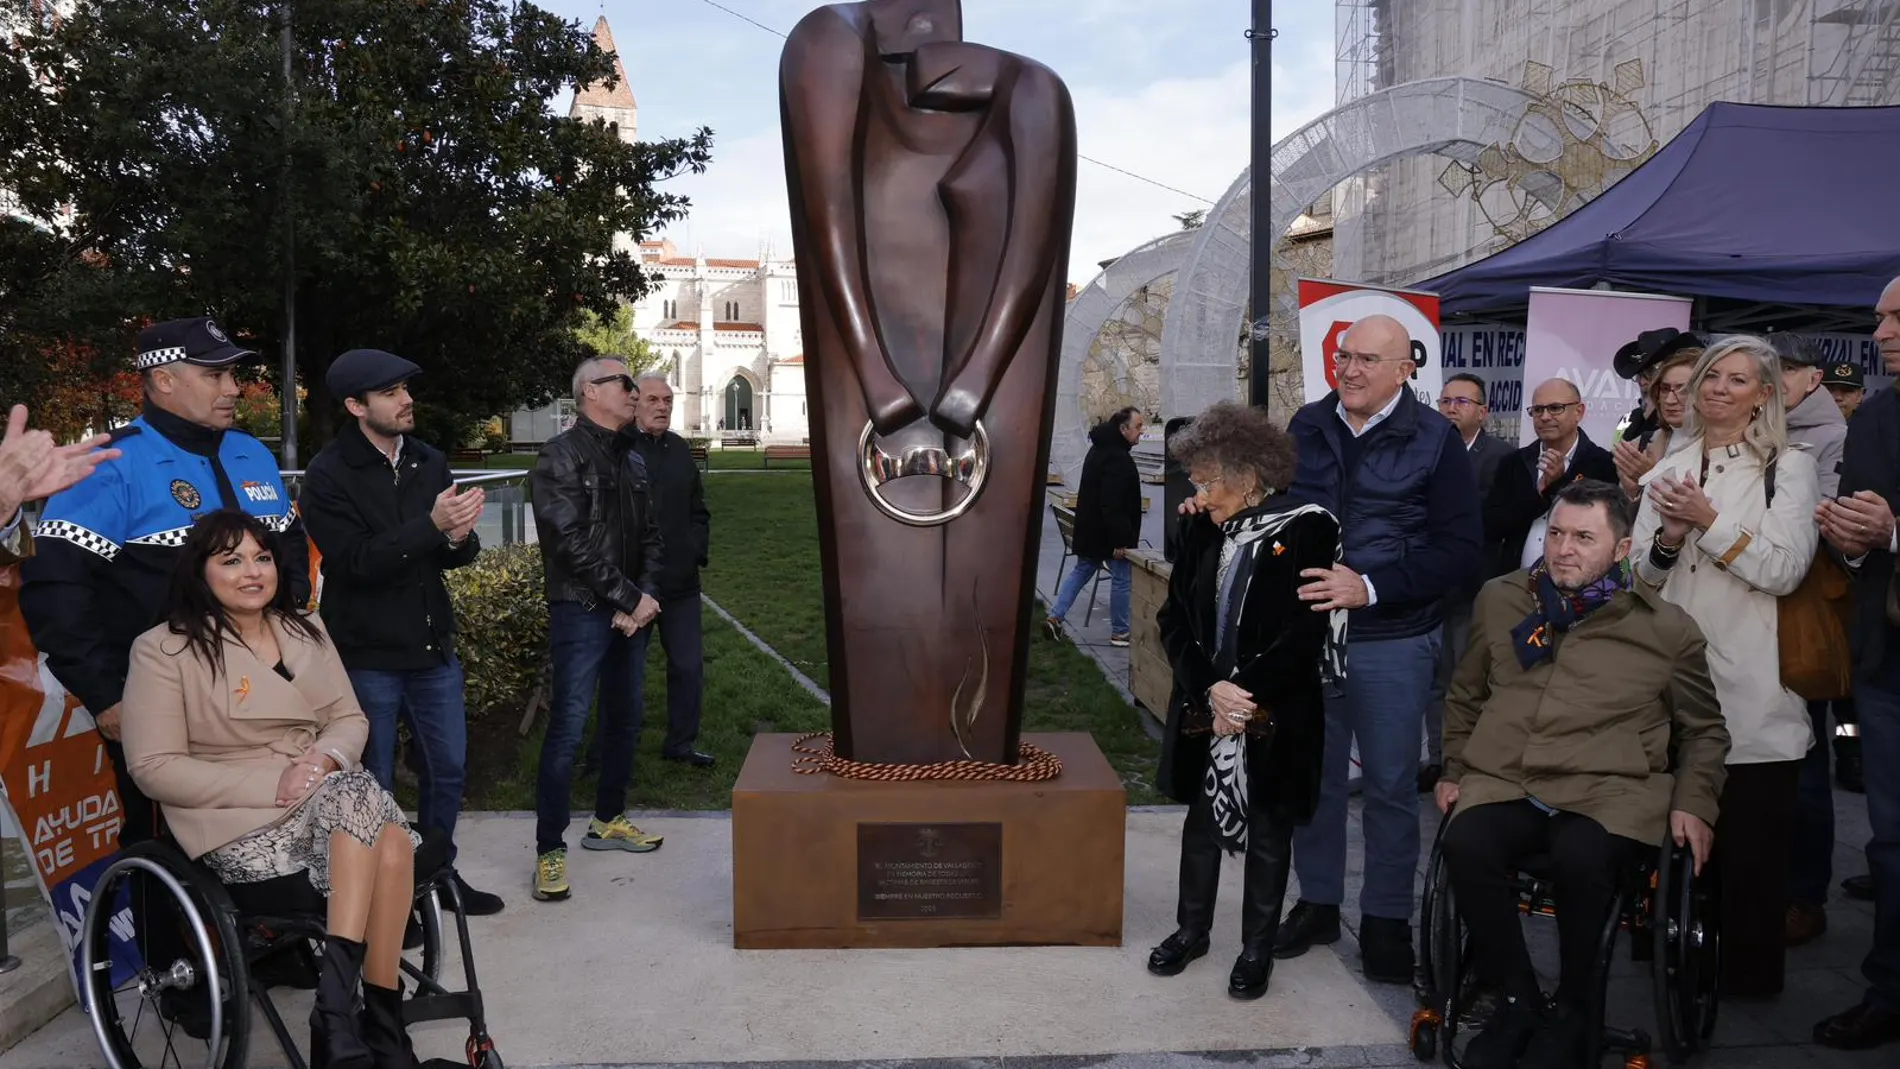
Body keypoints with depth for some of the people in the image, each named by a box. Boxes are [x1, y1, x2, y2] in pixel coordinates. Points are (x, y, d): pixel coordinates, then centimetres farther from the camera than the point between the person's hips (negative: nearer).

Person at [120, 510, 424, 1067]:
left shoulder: (304, 630, 13)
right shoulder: (163, 649, -4)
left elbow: (349, 719, 13)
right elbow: (155, 767, -9)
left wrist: (326, 758, -12)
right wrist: (271, 784, -18)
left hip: (331, 800, 5)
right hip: (239, 823, -5)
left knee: (392, 842, -30)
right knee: (361, 796, -33)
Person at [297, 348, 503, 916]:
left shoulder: (429, 462, 6)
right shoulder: (328, 476, -11)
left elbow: (460, 552, 7)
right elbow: (357, 559, -21)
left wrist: (459, 538, -18)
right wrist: (432, 524, -30)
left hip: (433, 646, 6)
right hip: (367, 655, -5)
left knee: (448, 769, 15)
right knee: (374, 783, 8)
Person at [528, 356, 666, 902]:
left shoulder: (632, 460, 15)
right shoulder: (561, 456, -7)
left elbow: (651, 535, 13)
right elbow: (572, 542, -16)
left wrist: (646, 597, -4)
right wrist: (631, 599, -14)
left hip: (632, 612, 7)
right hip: (582, 612, -7)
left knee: (622, 720, 15)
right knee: (567, 729, -8)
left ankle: (608, 819, 30)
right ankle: (550, 850, 0)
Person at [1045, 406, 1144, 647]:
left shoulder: (1100, 449, 11)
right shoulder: (1117, 458, -23)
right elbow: (1112, 504, -28)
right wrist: (1119, 540, -26)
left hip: (1089, 528, 10)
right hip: (1107, 531, -10)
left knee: (1080, 571, 18)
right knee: (1122, 579, 3)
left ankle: (1055, 617, 16)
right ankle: (1119, 632, 12)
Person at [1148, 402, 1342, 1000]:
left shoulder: (1309, 530, -11)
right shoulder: (1202, 532, 2)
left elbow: (1309, 631, -15)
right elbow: (1174, 620, 1)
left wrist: (1247, 693, -18)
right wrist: (1209, 689, -13)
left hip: (1276, 715, -4)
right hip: (1204, 706, 4)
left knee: (1267, 831, 9)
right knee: (1201, 818, 16)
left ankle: (1258, 949, 25)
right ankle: (1192, 929, 34)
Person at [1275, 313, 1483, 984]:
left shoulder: (1434, 441, -5)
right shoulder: (1308, 426, 6)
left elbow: (1461, 550, -9)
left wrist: (1370, 588, -20)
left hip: (1392, 640, -3)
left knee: (1391, 784, 7)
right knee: (1312, 773, 12)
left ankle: (1386, 921, 22)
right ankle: (1317, 903, 28)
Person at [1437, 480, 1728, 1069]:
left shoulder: (1667, 628, 9)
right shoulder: (1500, 600, 15)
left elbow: (1704, 730, 19)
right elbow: (1464, 697, 26)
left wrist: (1693, 802, 5)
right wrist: (1455, 770, 18)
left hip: (1609, 789, -2)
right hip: (1503, 781, 2)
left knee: (1580, 858, -35)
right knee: (1465, 845, -31)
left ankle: (1571, 1009, -7)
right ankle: (1519, 998, -9)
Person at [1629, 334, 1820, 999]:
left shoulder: (1789, 469, 1)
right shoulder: (1670, 470, 14)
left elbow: (1785, 570, -10)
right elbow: (1643, 575, 13)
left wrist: (1708, 521, -14)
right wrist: (1669, 536, -7)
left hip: (1751, 686, -4)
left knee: (1751, 835, 2)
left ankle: (1751, 969, 18)